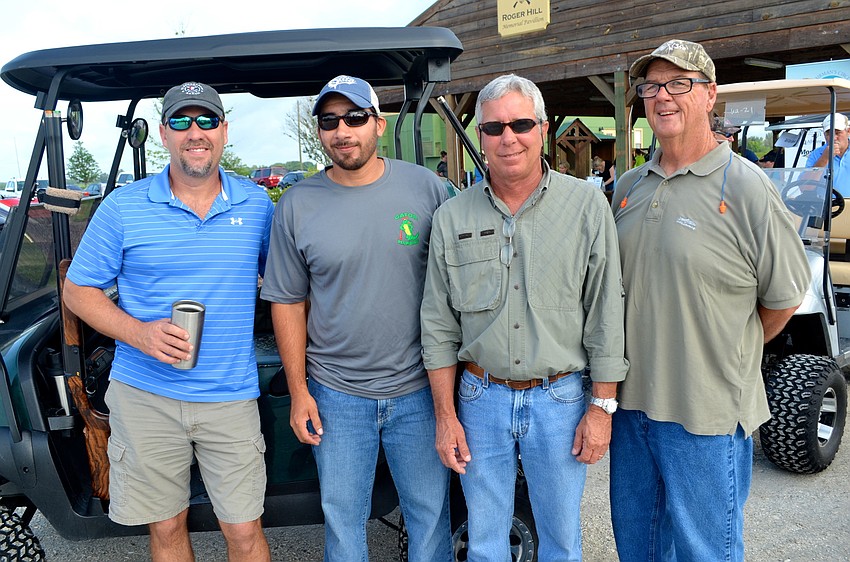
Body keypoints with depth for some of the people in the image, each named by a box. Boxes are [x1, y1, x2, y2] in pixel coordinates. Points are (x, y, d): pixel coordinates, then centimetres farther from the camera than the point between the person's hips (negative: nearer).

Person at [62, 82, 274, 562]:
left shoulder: (257, 207, 3)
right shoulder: (123, 207, -1)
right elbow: (79, 290, 4)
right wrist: (140, 333, -15)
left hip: (230, 396, 0)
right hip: (144, 395, 0)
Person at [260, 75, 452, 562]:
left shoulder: (427, 187, -4)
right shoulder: (297, 205, -3)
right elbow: (289, 303, 2)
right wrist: (298, 390, -1)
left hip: (419, 388, 0)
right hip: (336, 393, 1)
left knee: (430, 510, 15)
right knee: (342, 515, 16)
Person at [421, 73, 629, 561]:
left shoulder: (587, 205, -6)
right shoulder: (452, 218, -1)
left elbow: (605, 314, -4)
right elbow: (439, 327, 2)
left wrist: (603, 406, -5)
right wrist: (445, 415, 1)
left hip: (560, 398, -1)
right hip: (481, 398, 2)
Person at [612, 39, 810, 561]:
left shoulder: (746, 188, -13)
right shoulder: (629, 187, 6)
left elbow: (784, 298, -5)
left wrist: (732, 354, 5)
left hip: (707, 415, -5)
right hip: (631, 402, 6)